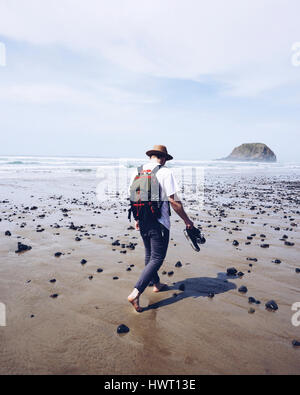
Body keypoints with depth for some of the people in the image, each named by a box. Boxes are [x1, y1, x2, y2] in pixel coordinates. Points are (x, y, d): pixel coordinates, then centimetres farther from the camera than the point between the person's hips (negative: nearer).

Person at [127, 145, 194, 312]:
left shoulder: (137, 172, 7)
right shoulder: (166, 172, -12)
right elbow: (173, 200, -15)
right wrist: (187, 220, -5)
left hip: (143, 221, 7)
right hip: (159, 223, -7)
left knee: (149, 255, 22)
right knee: (157, 258, 1)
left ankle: (156, 284, 41)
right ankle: (135, 294, -5)